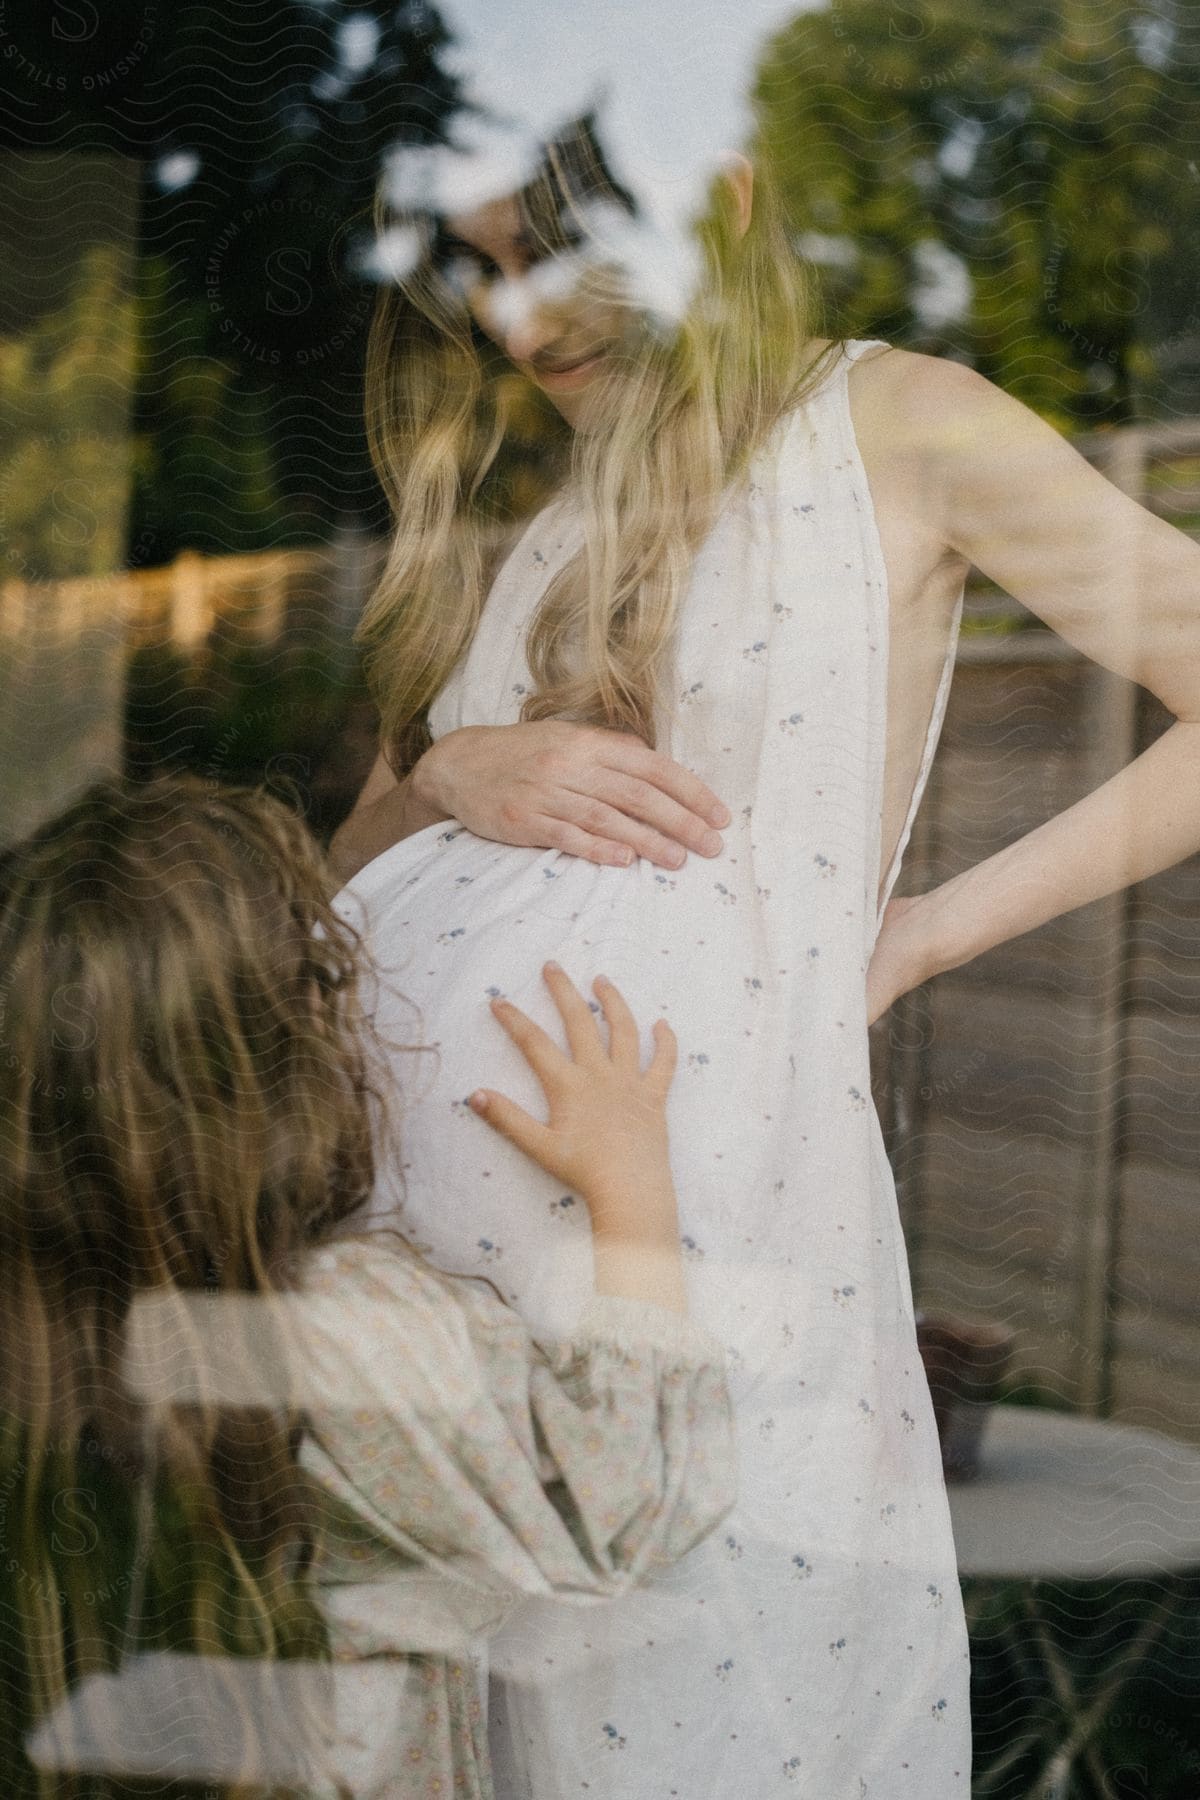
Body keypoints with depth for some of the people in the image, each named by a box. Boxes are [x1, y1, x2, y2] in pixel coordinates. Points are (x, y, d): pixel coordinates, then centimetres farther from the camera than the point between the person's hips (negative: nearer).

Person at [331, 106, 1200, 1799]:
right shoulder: (508, 511, 19)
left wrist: (930, 931, -2)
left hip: (680, 1205, -5)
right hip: (390, 1167, 5)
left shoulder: (888, 425, 2)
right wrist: (455, 774, -2)